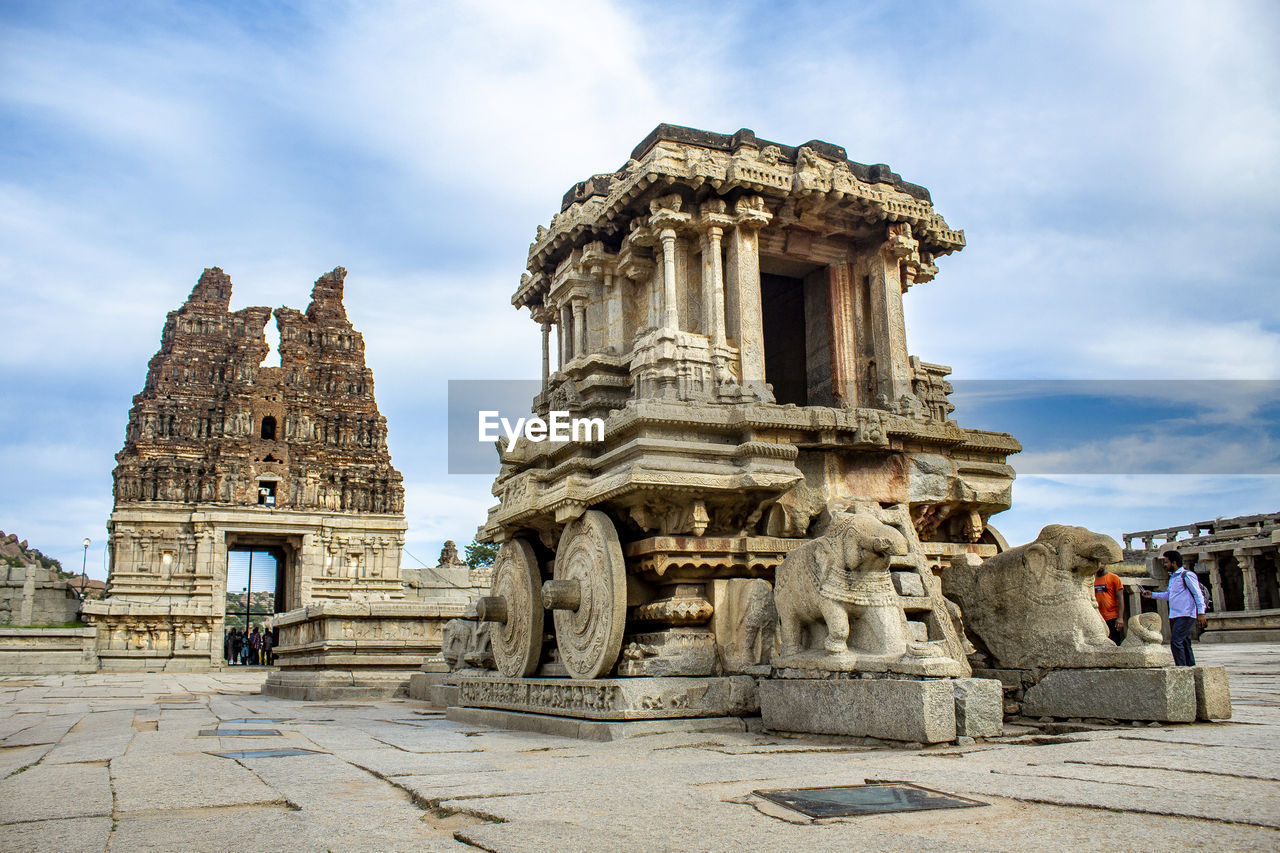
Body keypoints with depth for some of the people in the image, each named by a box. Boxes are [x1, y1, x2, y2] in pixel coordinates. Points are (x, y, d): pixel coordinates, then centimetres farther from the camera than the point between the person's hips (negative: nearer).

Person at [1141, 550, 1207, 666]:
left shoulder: (1187, 575, -8)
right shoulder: (1172, 577, 19)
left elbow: (1198, 594, -11)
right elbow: (1168, 595, 26)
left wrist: (1201, 613, -17)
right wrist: (1152, 595, 17)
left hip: (1185, 615, -9)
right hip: (1174, 616, 9)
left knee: (1176, 641, -15)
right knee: (1184, 643, 10)